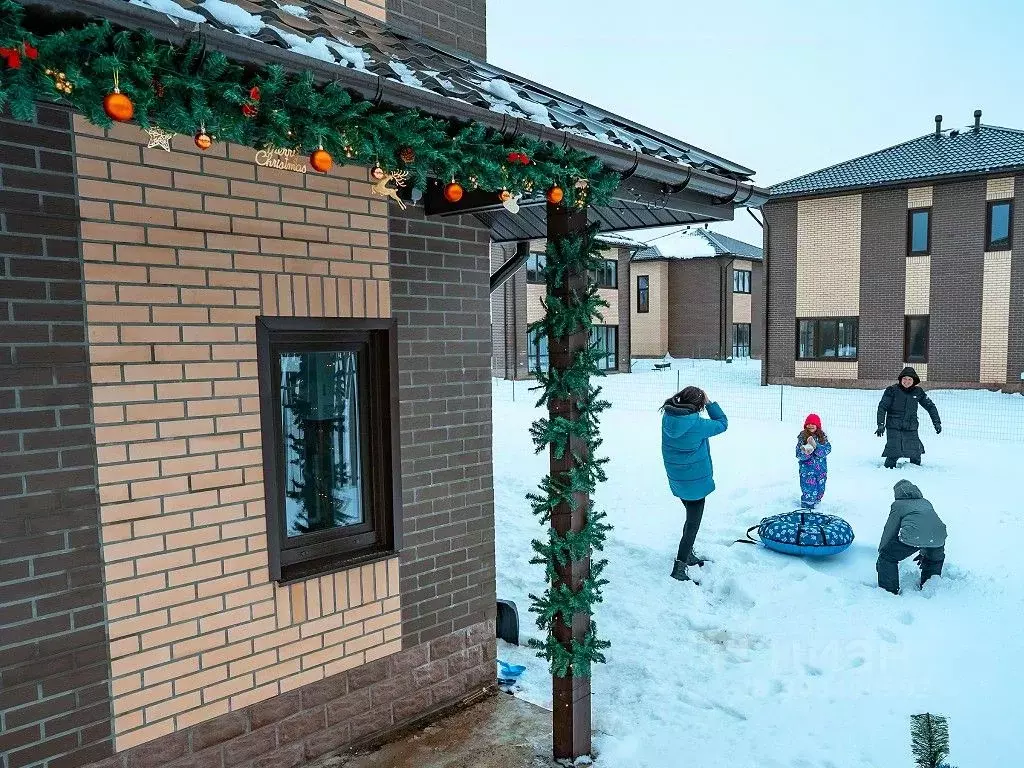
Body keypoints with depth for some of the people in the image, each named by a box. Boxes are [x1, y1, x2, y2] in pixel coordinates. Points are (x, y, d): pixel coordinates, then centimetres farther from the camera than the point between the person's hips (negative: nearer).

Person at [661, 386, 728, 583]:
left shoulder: (667, 418, -11)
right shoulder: (697, 425, -24)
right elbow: (722, 423, -8)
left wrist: (681, 397, -1)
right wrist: (709, 403, -3)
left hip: (676, 481, 7)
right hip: (695, 481, -7)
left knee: (692, 517, 26)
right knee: (693, 524, 5)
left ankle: (688, 555, 39)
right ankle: (679, 568, 4)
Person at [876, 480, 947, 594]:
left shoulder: (898, 505, 20)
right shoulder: (926, 503, 34)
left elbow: (889, 531, 19)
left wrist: (881, 552, 30)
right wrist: (924, 553, 52)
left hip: (912, 536, -5)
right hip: (938, 537, 5)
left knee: (887, 557, 14)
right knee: (935, 558, 38)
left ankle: (889, 591, 16)